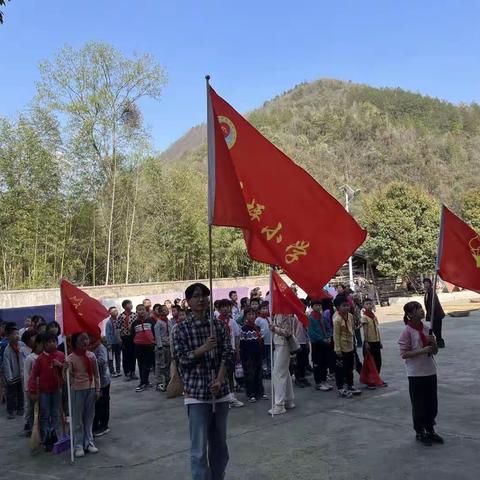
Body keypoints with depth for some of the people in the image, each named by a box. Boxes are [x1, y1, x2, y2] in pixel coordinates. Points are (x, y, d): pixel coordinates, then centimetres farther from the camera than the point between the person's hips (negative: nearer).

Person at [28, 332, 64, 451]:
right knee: (44, 415, 5)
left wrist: (60, 365, -14)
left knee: (55, 415, 11)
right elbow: (34, 375, -7)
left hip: (57, 390, 2)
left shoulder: (61, 356, -1)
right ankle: (46, 440, 13)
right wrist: (32, 391, -11)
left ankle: (54, 437, 23)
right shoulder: (40, 358, -7)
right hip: (44, 391, -2)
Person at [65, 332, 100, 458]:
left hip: (91, 389, 3)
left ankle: (89, 442, 21)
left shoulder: (91, 356, 0)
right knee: (78, 418, 4)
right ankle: (78, 446, 12)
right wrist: (66, 369, -30)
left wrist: (97, 389, 5)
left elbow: (96, 375, 7)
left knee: (89, 417, 11)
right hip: (77, 390, -3)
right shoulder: (71, 358, -9)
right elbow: (68, 378, -11)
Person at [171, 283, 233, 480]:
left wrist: (219, 379, -12)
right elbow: (182, 360, -8)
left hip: (220, 390, 4)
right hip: (196, 393, -3)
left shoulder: (219, 325, 6)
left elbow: (227, 354, 1)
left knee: (220, 443, 14)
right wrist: (204, 348, -21)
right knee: (199, 448, -2)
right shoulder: (181, 329, -3)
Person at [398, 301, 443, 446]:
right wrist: (422, 351, -23)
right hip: (416, 374, -6)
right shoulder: (407, 331, -14)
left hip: (430, 372, 6)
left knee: (432, 403, 15)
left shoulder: (426, 328, 4)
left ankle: (430, 430, 31)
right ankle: (419, 432, 23)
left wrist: (433, 342, -10)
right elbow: (403, 354, -15)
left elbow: (435, 351, 11)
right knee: (419, 404, 7)